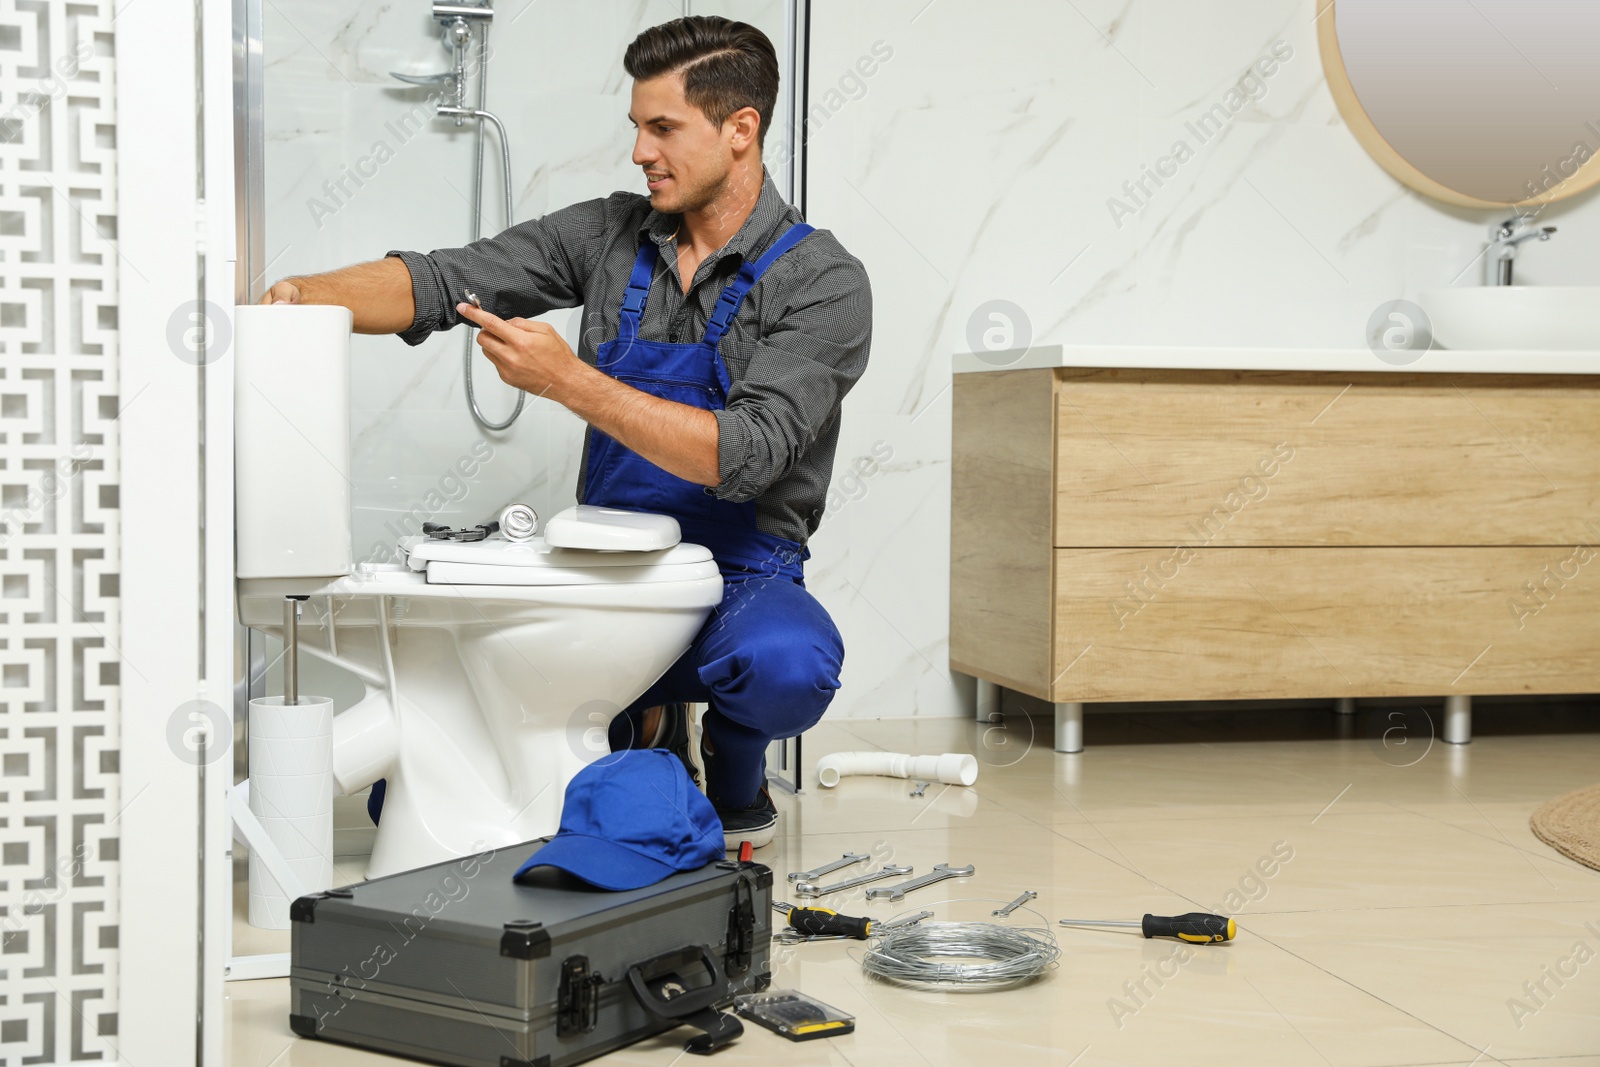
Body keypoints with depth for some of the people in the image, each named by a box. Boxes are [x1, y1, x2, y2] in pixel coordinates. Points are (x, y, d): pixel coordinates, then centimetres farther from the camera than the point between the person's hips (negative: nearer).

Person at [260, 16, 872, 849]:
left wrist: (567, 380, -29)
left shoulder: (823, 282, -11)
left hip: (740, 579, -3)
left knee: (789, 663, -40)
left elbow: (744, 455, -24)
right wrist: (308, 295, -22)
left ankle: (734, 773, 0)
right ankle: (643, 723, 16)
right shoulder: (610, 235, 4)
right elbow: (439, 281, -2)